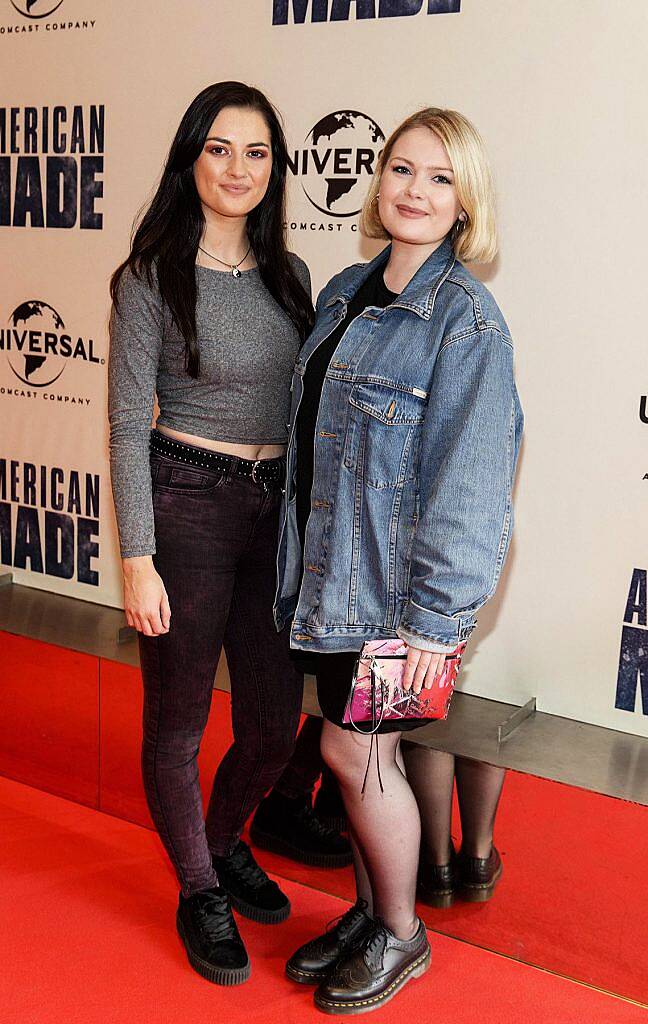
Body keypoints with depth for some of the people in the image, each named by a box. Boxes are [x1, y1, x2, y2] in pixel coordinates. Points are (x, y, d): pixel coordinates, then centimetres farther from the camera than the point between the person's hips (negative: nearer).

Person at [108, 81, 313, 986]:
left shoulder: (287, 275, 8)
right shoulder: (153, 278, -7)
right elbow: (128, 425, -9)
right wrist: (138, 559, -13)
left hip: (277, 510, 5)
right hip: (187, 504, -5)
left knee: (275, 722, 11)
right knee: (178, 720, 8)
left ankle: (225, 842, 42)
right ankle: (199, 891, 31)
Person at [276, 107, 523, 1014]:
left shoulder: (465, 316, -14)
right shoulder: (346, 293, 9)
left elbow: (469, 480, -17)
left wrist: (435, 617, -18)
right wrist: (308, 557, 15)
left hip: (401, 580, -6)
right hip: (335, 567, 7)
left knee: (354, 748, 1)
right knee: (364, 751, 15)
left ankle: (401, 935, 24)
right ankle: (368, 912, 35)